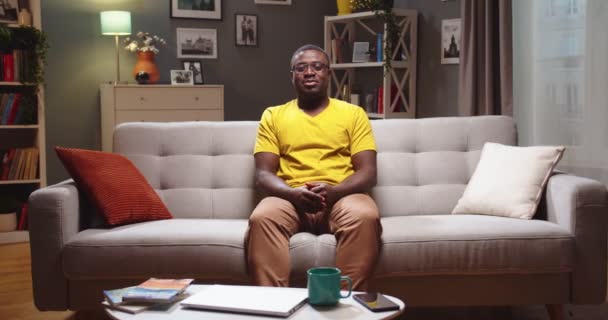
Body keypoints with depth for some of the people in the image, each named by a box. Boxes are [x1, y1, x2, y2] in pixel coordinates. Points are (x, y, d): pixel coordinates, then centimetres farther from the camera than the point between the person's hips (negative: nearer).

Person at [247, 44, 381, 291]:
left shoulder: (353, 113, 13)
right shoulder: (273, 115, 15)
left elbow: (367, 172, 4)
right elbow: (263, 174, 5)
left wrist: (333, 191, -18)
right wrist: (293, 193, -17)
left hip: (342, 197, 0)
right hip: (290, 199, 1)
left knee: (365, 217, -35)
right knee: (262, 218, -33)